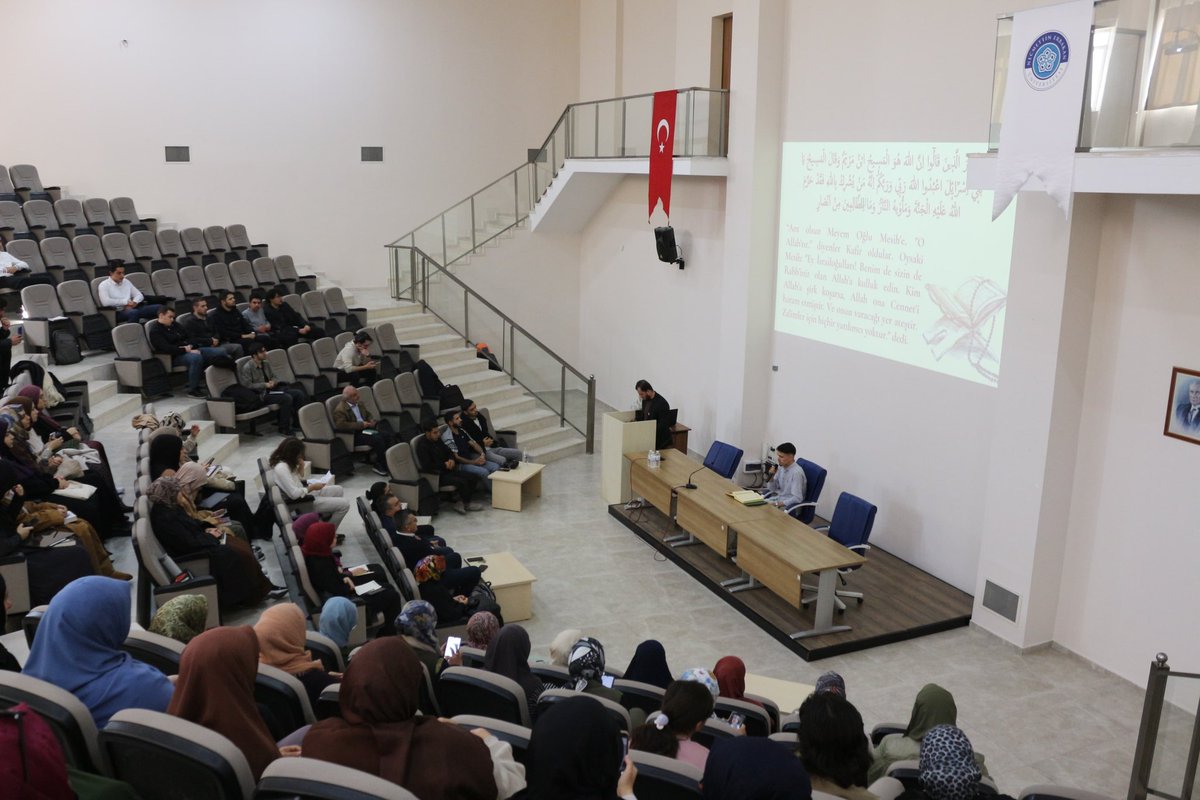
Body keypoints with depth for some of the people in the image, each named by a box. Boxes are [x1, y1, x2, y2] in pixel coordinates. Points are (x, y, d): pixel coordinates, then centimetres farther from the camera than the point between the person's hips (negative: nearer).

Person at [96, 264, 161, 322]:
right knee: (133, 312, -42)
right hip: (118, 313, -6)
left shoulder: (126, 282, 20)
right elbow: (106, 302, -15)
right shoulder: (104, 285, 1)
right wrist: (126, 302, -11)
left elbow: (139, 295, 21)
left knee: (158, 307, -16)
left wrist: (134, 303, -3)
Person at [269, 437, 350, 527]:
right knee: (344, 504, -10)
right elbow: (294, 494, -30)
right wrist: (312, 487, -16)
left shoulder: (287, 462, 3)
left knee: (339, 490, 18)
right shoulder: (281, 468, -27)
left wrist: (300, 467, -5)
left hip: (304, 494, 11)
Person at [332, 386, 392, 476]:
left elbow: (368, 414, 29)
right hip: (354, 434, -8)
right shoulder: (340, 409, -11)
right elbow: (341, 425, -23)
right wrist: (361, 424, -22)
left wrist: (372, 420, 4)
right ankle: (379, 465, -14)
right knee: (378, 438, -29)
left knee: (389, 435, -15)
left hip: (365, 428, 8)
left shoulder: (359, 404, 15)